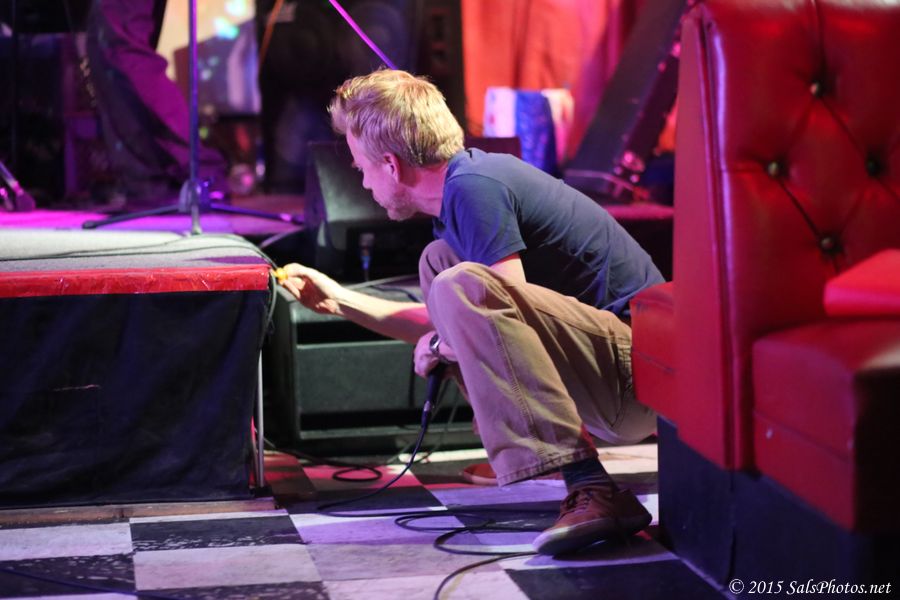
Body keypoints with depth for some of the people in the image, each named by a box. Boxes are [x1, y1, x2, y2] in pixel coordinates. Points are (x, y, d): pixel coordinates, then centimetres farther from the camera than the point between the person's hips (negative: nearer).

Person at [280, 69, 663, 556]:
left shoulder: (474, 187, -15)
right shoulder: (471, 180, 15)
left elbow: (509, 312, -23)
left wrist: (441, 346, -3)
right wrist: (340, 301, 26)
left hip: (637, 371, -10)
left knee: (460, 285, -29)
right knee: (440, 261, 15)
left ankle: (593, 493, -33)